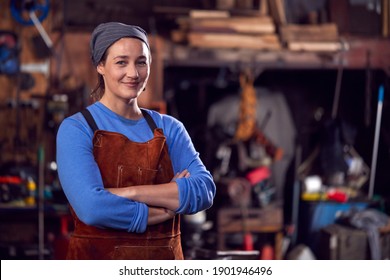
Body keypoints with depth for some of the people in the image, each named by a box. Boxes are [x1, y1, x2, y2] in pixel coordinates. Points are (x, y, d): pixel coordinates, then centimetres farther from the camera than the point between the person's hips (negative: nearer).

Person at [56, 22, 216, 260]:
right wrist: (166, 209, -13)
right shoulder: (76, 128, -8)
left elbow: (205, 191, -11)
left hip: (164, 264, 3)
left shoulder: (169, 128, 4)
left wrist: (130, 193, -20)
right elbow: (92, 207, -22)